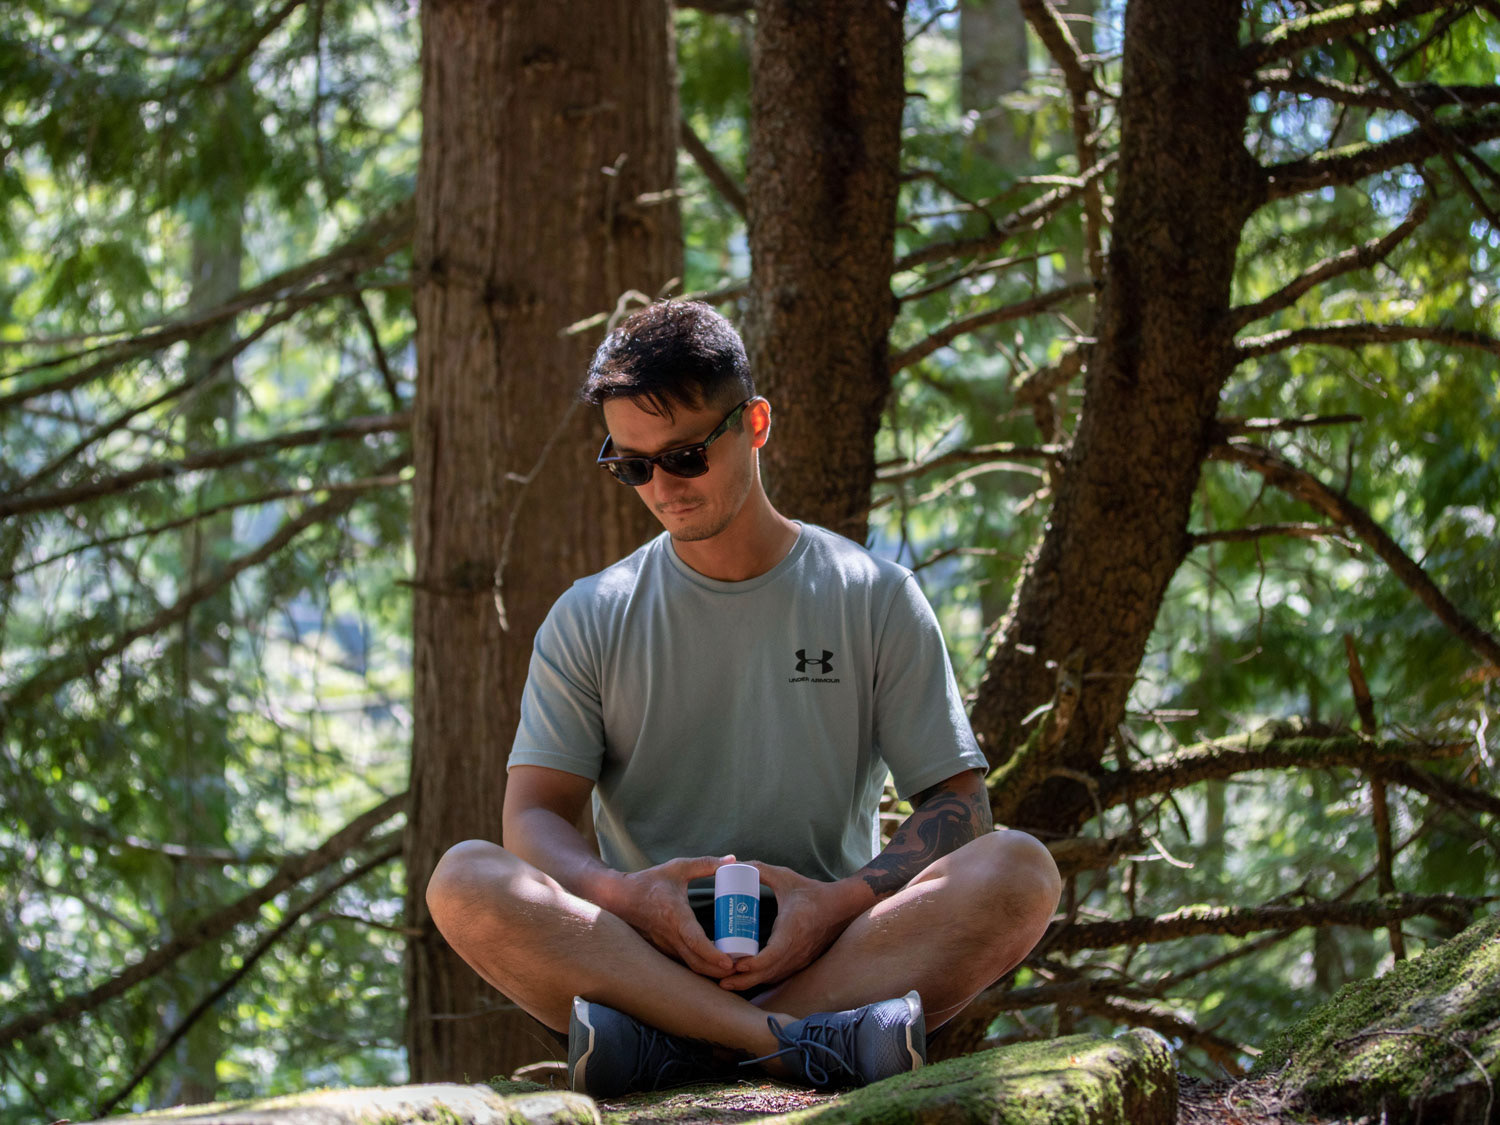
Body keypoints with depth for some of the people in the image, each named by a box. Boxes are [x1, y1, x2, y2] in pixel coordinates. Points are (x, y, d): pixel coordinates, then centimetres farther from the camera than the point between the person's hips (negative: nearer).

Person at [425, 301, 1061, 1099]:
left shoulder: (874, 599, 9)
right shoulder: (589, 622, 11)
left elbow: (957, 801, 4)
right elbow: (533, 814, 2)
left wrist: (841, 903, -16)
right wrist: (622, 893, -22)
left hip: (837, 952, 0)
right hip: (644, 956, 0)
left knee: (1018, 871, -28)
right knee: (465, 881, -27)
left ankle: (664, 1048, -37)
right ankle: (807, 1042, -42)